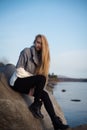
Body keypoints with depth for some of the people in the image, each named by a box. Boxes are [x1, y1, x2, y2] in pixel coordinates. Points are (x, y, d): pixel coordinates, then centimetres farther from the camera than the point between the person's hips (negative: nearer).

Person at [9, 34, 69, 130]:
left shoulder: (40, 55, 9)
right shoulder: (26, 51, -10)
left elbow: (40, 72, 7)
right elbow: (19, 70, -15)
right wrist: (33, 77, -14)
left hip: (27, 84, 6)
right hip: (17, 81, -6)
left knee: (44, 94, -16)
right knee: (41, 78, -28)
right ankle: (35, 106, -15)